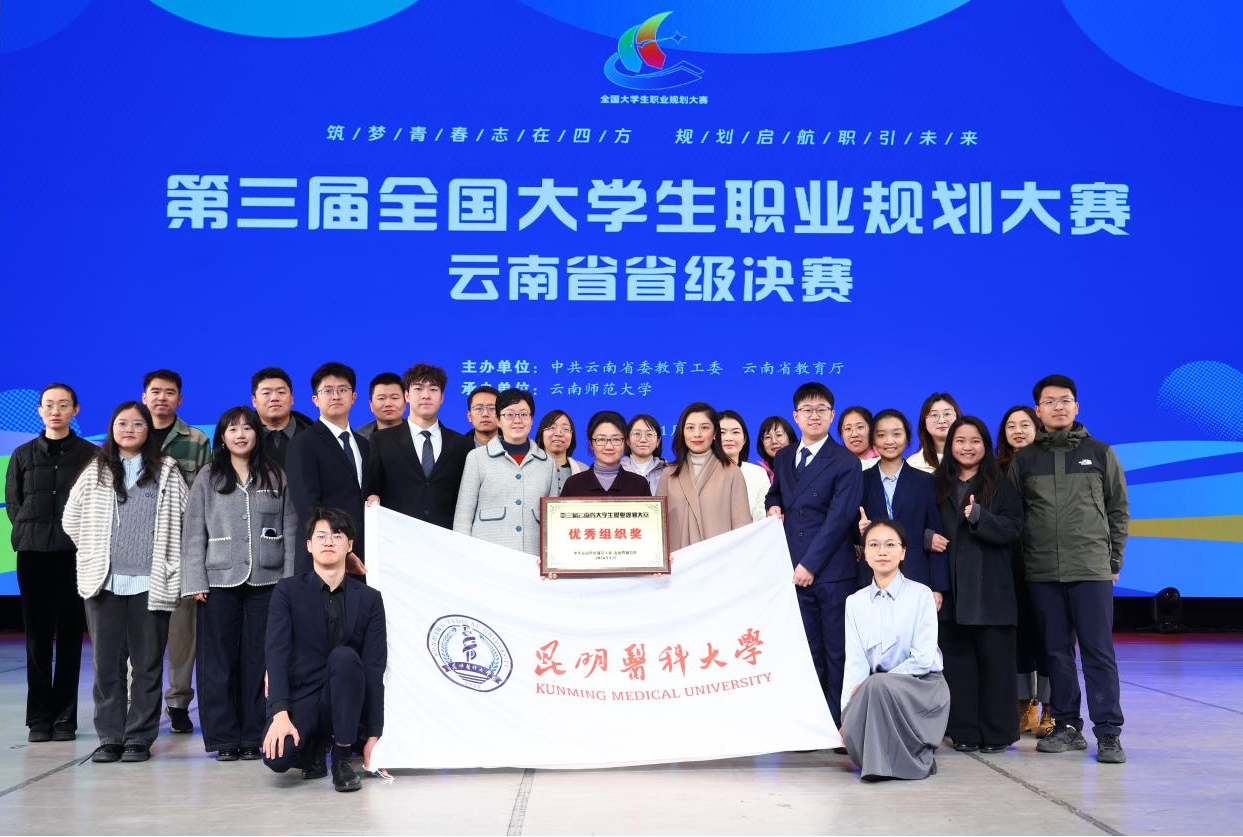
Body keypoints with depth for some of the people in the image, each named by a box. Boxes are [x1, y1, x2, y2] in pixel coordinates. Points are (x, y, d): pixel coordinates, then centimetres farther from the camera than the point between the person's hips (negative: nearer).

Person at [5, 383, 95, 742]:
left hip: (75, 553, -2)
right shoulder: (23, 455, 11)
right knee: (37, 635, 3)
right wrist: (29, 534, 1)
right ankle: (39, 719, 7)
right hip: (33, 553, 2)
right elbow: (13, 502, 13)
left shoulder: (90, 454, 4)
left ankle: (65, 719, 6)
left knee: (69, 635, 1)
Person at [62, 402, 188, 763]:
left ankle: (139, 738, 7)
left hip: (151, 583, -2)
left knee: (147, 664, 0)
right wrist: (97, 554, 13)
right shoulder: (95, 472, 11)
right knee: (107, 663, 3)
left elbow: (187, 519, 4)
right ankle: (110, 737, 10)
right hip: (104, 583, 2)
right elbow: (71, 520, 16)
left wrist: (171, 564, 2)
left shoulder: (167, 472, 6)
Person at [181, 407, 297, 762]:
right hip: (220, 582, 0)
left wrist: (291, 582, 1)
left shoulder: (276, 477, 9)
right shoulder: (208, 478, 6)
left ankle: (255, 738, 10)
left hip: (267, 582, 1)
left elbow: (290, 531, 8)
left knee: (259, 660, 2)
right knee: (219, 662, 1)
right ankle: (224, 738, 8)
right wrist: (195, 582, -4)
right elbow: (193, 532, 4)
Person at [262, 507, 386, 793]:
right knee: (276, 756, -31)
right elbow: (276, 652, -11)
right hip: (301, 697, 0)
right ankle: (315, 746, 9)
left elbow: (375, 668, -3)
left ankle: (342, 758, -16)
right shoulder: (288, 591, 1)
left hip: (345, 703, 1)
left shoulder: (369, 598, 3)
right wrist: (280, 714, -26)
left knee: (344, 656, -32)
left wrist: (374, 737, -9)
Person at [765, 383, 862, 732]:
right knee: (807, 651, 6)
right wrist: (774, 505, 6)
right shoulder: (783, 457, 15)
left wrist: (811, 564, -14)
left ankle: (840, 727, 7)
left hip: (833, 572, -4)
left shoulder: (845, 462, -3)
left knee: (838, 652, 1)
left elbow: (839, 518, -10)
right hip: (795, 570, 5)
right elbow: (776, 493, 32)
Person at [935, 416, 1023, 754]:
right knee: (958, 660, 4)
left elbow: (1012, 529, -7)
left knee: (994, 659, -1)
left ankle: (997, 733, 7)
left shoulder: (1001, 486, 4)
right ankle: (964, 732, 11)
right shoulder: (939, 486, 11)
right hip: (951, 589, 3)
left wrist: (979, 517, -20)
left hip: (990, 589, -2)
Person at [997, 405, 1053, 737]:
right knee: (1019, 630, 6)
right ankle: (1025, 704, 15)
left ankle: (1049, 707, 7)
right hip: (1011, 561, 3)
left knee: (1045, 631, -1)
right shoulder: (998, 469, 9)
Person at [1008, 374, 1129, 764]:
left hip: (1092, 570, -2)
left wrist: (1114, 560, 6)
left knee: (1099, 652, -3)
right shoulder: (1024, 459, 8)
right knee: (1056, 652, 7)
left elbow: (1118, 510, 10)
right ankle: (1067, 726, 15)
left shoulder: (1100, 453, 7)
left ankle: (1108, 732, 1)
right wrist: (1022, 559, 3)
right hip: (1042, 573, 2)